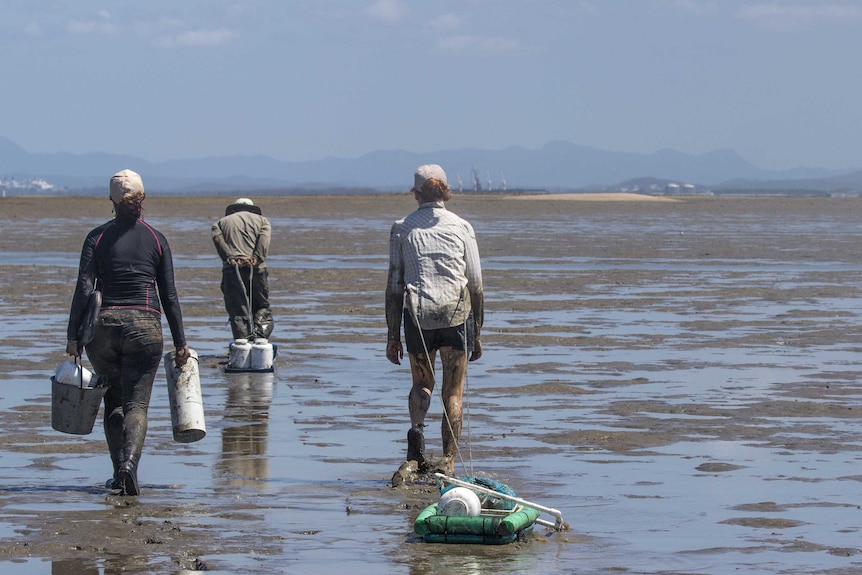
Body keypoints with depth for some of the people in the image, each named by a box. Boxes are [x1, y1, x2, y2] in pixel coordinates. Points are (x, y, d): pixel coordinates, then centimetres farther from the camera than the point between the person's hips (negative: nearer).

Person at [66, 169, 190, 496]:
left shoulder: (98, 237, 3)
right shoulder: (156, 240, 4)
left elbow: (84, 288, -6)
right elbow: (169, 296, 4)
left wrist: (73, 335, -6)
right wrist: (180, 342, 8)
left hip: (103, 325, 1)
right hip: (144, 325, -1)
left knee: (113, 401, 15)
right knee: (137, 403, -2)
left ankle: (119, 472, 8)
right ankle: (129, 463, -25)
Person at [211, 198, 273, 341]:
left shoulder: (222, 222, 24)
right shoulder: (261, 220, 23)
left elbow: (218, 238, 2)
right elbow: (264, 238, 1)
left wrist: (230, 257, -9)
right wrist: (256, 258, -10)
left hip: (231, 270, 0)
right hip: (256, 269, 0)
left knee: (237, 309, 2)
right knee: (262, 305, 13)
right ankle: (260, 332, -10)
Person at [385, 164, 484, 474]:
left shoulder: (402, 229, 3)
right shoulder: (462, 227, 3)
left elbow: (394, 286, 3)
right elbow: (476, 285, 5)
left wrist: (392, 336, 8)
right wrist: (477, 333, 13)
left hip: (417, 316, 1)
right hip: (457, 313, -1)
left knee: (421, 383, 20)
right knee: (453, 391, 9)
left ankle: (416, 428, -10)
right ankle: (448, 463, 1)